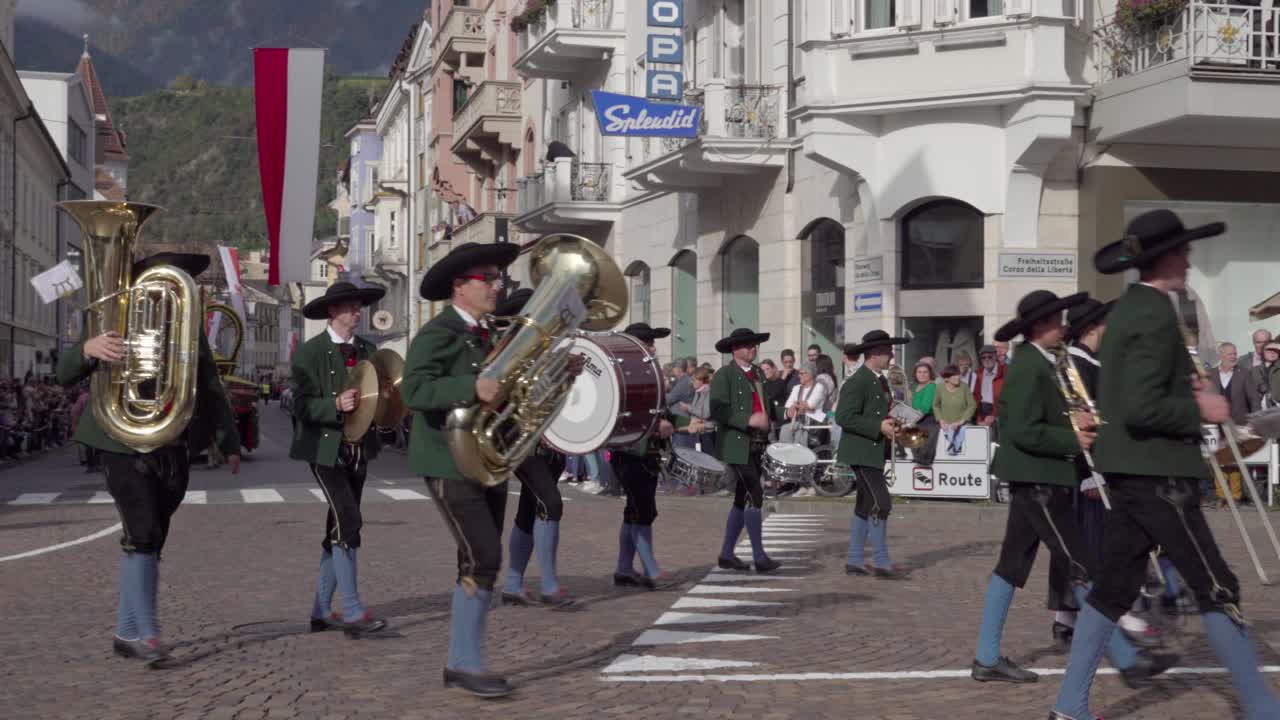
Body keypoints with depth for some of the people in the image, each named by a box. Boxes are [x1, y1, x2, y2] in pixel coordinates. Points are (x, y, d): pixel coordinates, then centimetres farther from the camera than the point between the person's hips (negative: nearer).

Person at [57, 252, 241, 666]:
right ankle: (145, 632, -12)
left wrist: (229, 443, 8)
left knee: (150, 541, 7)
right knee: (142, 536, -14)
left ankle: (127, 632, 15)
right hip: (126, 447, -5)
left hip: (175, 453, 5)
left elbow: (211, 390, 15)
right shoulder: (118, 321, -4)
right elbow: (66, 375, -10)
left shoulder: (192, 329, 10)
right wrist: (88, 349, -33)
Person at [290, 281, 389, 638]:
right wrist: (336, 405, -27)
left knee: (338, 530, 9)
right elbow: (302, 406, -12)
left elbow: (376, 397, 13)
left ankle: (321, 611, 17)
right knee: (348, 523, -15)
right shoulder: (310, 352, -6)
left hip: (359, 448, 6)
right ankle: (352, 611, -12)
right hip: (326, 448, -6)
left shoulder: (368, 350, 11)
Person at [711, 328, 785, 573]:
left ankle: (726, 555, 19)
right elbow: (717, 411, -17)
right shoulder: (724, 375, -7)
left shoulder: (758, 373, 17)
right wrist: (749, 421, -24)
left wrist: (785, 412, 0)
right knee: (755, 497, -11)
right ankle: (759, 557, -7)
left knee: (742, 500, 11)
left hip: (756, 445, 8)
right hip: (736, 445, -8)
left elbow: (767, 407, 19)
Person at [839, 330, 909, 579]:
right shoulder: (857, 382, -16)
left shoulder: (881, 381, 14)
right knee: (881, 503, -12)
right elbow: (844, 417, -23)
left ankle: (854, 561, 20)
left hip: (875, 451, 10)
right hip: (861, 452, -10)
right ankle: (881, 563, -6)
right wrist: (879, 427, -24)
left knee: (866, 506, 13)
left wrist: (891, 425, 7)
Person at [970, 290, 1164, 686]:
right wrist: (1073, 440, -16)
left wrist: (1073, 422, 6)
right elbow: (1023, 432, -22)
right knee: (1083, 569, -6)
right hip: (1037, 479, -10)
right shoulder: (1029, 367, -17)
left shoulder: (1038, 363, 15)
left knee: (1012, 565, 10)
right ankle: (1126, 659, -1)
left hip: (1036, 479, 10)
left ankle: (987, 658, 13)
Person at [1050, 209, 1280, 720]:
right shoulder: (1155, 315, -17)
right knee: (1216, 588, -2)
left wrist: (1185, 389, 12)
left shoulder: (1127, 309, 14)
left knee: (1115, 585, 11)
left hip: (1130, 469, 10)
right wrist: (1199, 411, -12)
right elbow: (1141, 408, -24)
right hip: (1156, 472, -10)